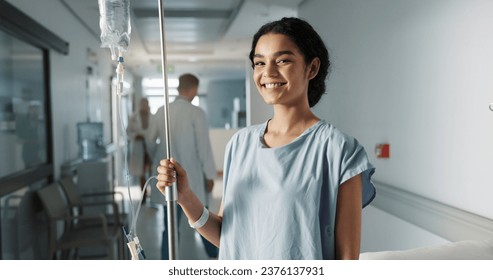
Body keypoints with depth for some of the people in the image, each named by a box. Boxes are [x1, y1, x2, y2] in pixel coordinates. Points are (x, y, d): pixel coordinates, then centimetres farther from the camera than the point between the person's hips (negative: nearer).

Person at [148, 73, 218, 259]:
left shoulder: (161, 111, 2)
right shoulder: (196, 113, -12)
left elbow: (150, 139, 10)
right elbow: (204, 146, -12)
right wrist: (210, 175, -3)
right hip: (192, 176, -3)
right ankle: (213, 252, 39)